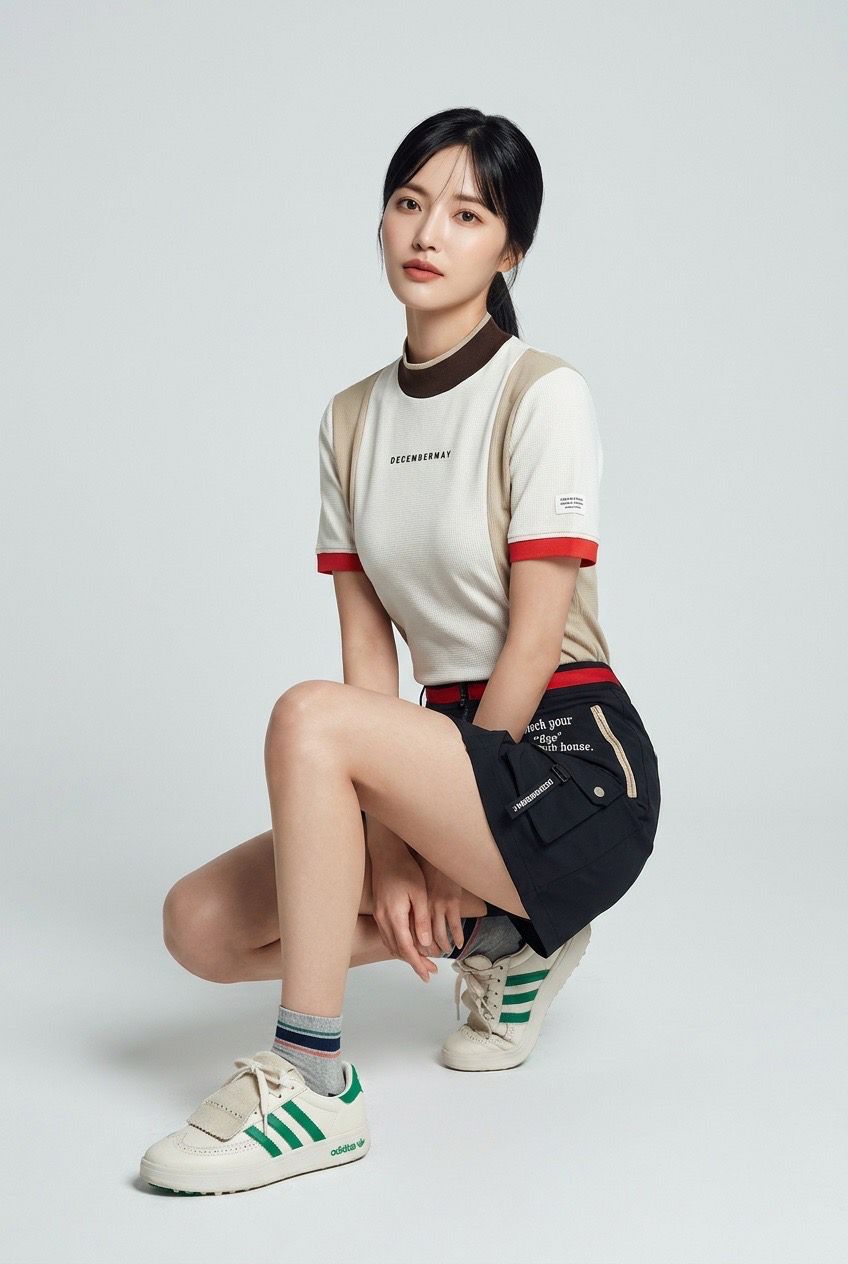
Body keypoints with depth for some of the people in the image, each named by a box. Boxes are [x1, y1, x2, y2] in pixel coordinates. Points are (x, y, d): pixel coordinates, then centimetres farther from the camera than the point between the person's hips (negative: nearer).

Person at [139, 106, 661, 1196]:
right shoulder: (351, 421, 9)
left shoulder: (544, 397, -9)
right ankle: (497, 935, 8)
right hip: (452, 751, 7)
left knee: (309, 718, -31)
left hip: (574, 772, -7)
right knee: (201, 925, -7)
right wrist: (394, 845, -9)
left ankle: (312, 1086, -21)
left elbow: (534, 642, -13)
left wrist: (438, 839, -10)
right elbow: (368, 646, 2)